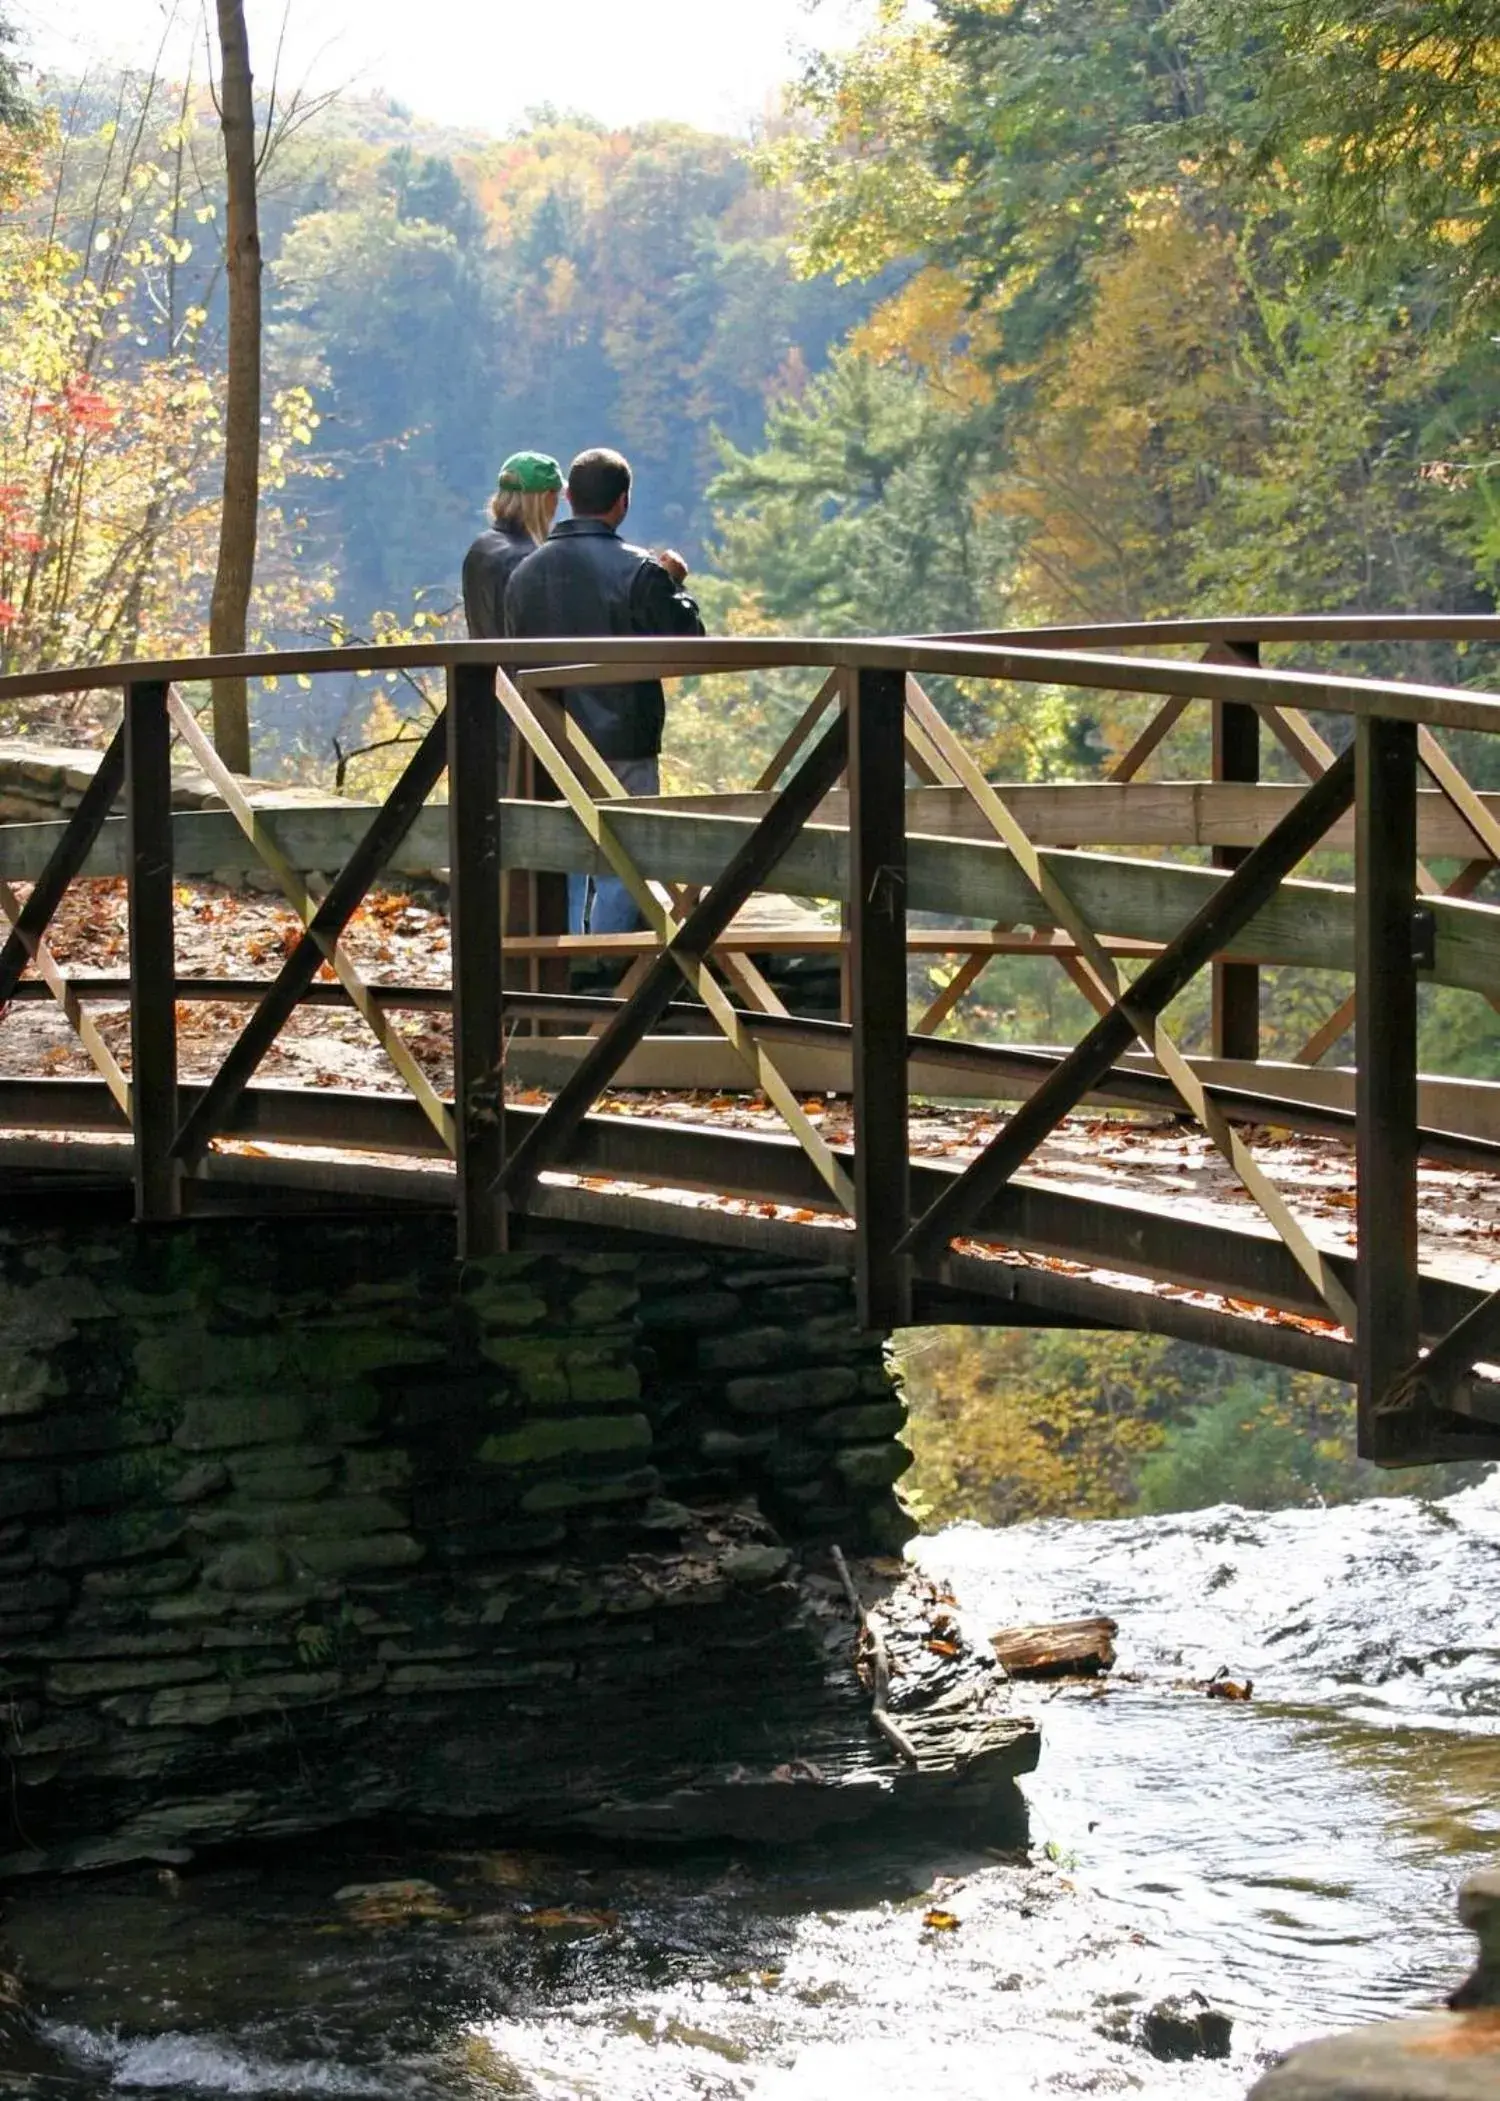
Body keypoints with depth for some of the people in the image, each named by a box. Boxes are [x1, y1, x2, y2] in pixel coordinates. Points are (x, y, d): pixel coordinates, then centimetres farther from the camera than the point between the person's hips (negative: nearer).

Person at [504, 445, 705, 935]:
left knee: (561, 874, 12)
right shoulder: (639, 571, -13)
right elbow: (685, 644, -7)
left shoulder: (525, 573, 5)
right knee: (620, 874, 0)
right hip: (623, 747, -5)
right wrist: (675, 585, 8)